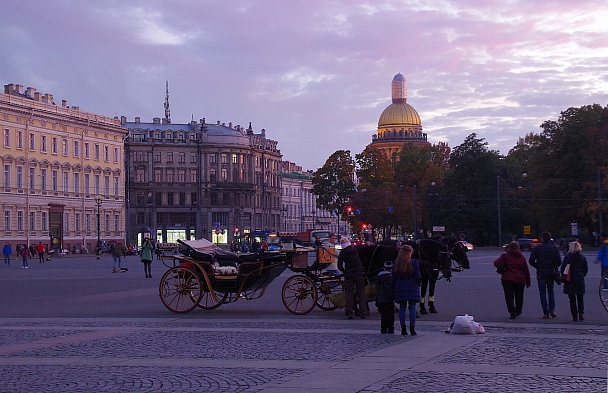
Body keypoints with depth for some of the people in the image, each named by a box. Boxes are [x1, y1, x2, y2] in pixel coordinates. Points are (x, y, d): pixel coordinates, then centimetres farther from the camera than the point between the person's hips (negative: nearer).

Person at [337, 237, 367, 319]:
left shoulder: (342, 253, -3)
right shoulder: (355, 249, 0)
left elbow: (339, 266, -3)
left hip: (349, 275, -1)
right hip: (359, 274, 1)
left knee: (349, 294, 6)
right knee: (361, 293, 8)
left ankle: (349, 313, -2)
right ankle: (363, 312, 6)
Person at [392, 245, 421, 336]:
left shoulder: (396, 264, 3)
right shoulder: (414, 263, -6)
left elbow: (394, 278, 4)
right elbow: (418, 277, -5)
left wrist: (394, 289, 9)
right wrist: (418, 284, 12)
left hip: (400, 288, 3)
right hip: (412, 287, -3)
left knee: (402, 308, 7)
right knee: (412, 308, 2)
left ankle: (403, 329, 6)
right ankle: (412, 328, -1)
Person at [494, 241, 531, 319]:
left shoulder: (505, 256, -2)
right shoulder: (522, 257, 6)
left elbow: (496, 263, -16)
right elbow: (526, 271, 7)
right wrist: (528, 282, 14)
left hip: (507, 280, -3)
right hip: (520, 280, 3)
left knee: (509, 297, 0)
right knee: (519, 297, 21)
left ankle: (513, 313, -15)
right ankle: (518, 312, 34)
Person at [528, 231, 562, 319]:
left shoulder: (536, 248, -4)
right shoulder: (554, 248, -1)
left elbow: (531, 261, -10)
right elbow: (559, 261, -6)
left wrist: (538, 267, 7)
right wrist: (554, 267, 12)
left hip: (540, 273, -1)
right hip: (551, 273, 1)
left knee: (543, 293, 4)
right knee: (551, 291, 18)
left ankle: (545, 312, -1)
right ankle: (552, 310, 5)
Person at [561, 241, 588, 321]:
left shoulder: (567, 257, -9)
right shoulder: (583, 258, 1)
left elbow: (562, 269, -7)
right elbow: (585, 270, 6)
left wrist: (564, 277, 9)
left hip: (570, 282, -2)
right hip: (580, 281, 2)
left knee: (572, 299, 5)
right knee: (580, 298, 14)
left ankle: (574, 316, 2)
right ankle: (581, 314, -1)